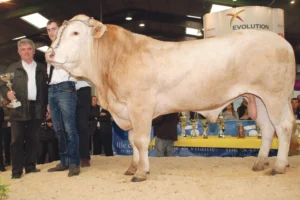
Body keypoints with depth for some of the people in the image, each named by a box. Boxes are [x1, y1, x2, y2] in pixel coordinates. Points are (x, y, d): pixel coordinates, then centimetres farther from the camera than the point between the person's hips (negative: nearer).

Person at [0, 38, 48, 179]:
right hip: (19, 108, -1)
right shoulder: (13, 68, 9)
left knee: (33, 139, 7)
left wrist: (47, 105, 1)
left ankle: (30, 166, 16)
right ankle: (17, 170, 3)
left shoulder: (41, 68, 13)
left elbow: (46, 87, 9)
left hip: (36, 108, 2)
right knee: (17, 140, -2)